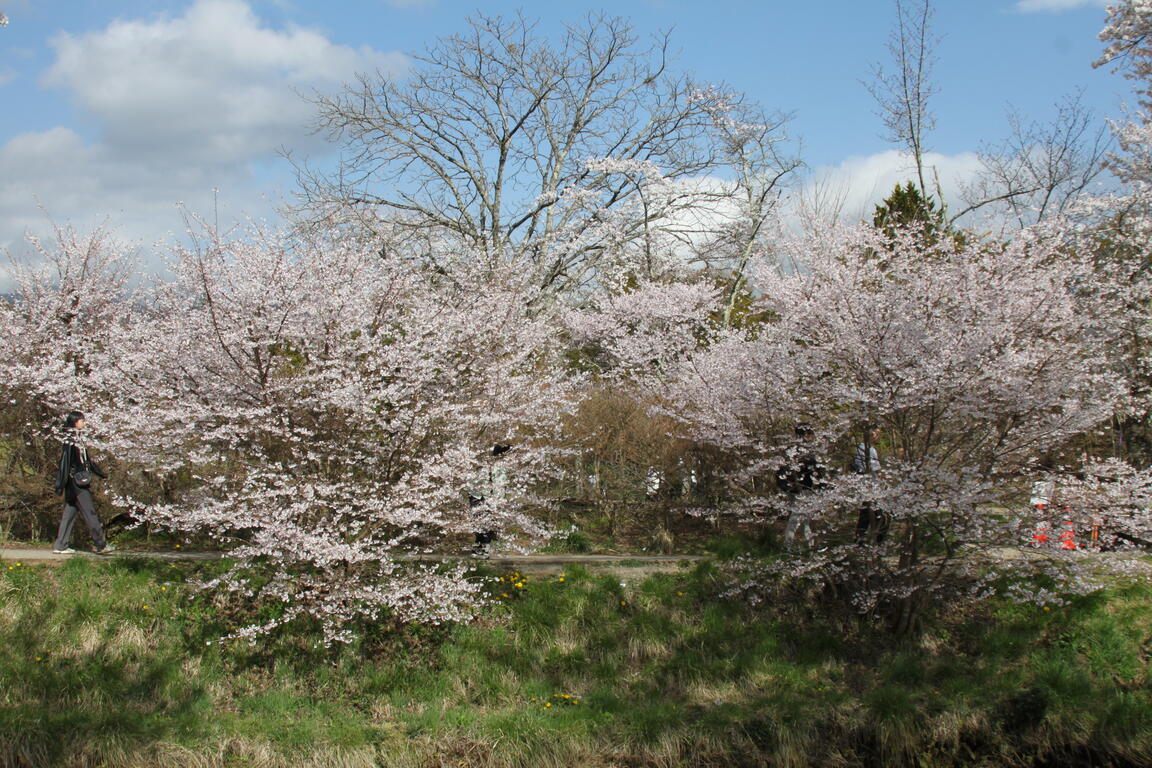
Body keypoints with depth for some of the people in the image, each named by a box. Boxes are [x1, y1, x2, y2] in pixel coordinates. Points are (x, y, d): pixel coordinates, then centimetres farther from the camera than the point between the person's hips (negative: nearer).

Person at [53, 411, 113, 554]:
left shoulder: (78, 439, 14)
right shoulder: (69, 441, -14)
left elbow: (87, 460, 25)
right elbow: (64, 463, -17)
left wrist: (100, 473, 33)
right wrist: (61, 485, -19)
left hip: (81, 482, 9)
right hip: (76, 482, -9)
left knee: (70, 514, 9)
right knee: (89, 513, -3)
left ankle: (61, 546, 11)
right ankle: (100, 544, 2)